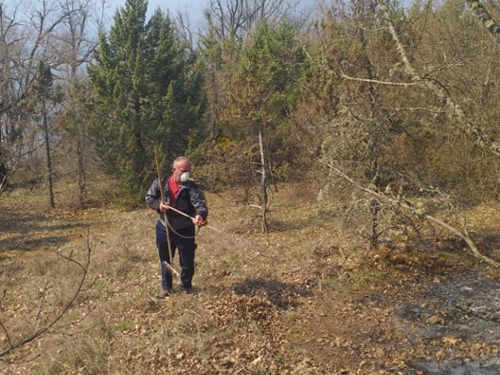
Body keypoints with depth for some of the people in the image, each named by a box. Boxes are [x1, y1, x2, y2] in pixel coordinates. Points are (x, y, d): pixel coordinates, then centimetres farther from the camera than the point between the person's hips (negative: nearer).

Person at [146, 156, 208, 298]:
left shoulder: (192, 188, -18)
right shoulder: (161, 183, -9)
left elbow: (200, 204, -32)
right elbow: (149, 197, 4)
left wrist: (200, 215, -54)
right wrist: (158, 205, -17)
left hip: (185, 231, -2)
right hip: (164, 229, 3)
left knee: (187, 262, 7)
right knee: (165, 260, 19)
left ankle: (186, 288, 31)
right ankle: (166, 286, 39)